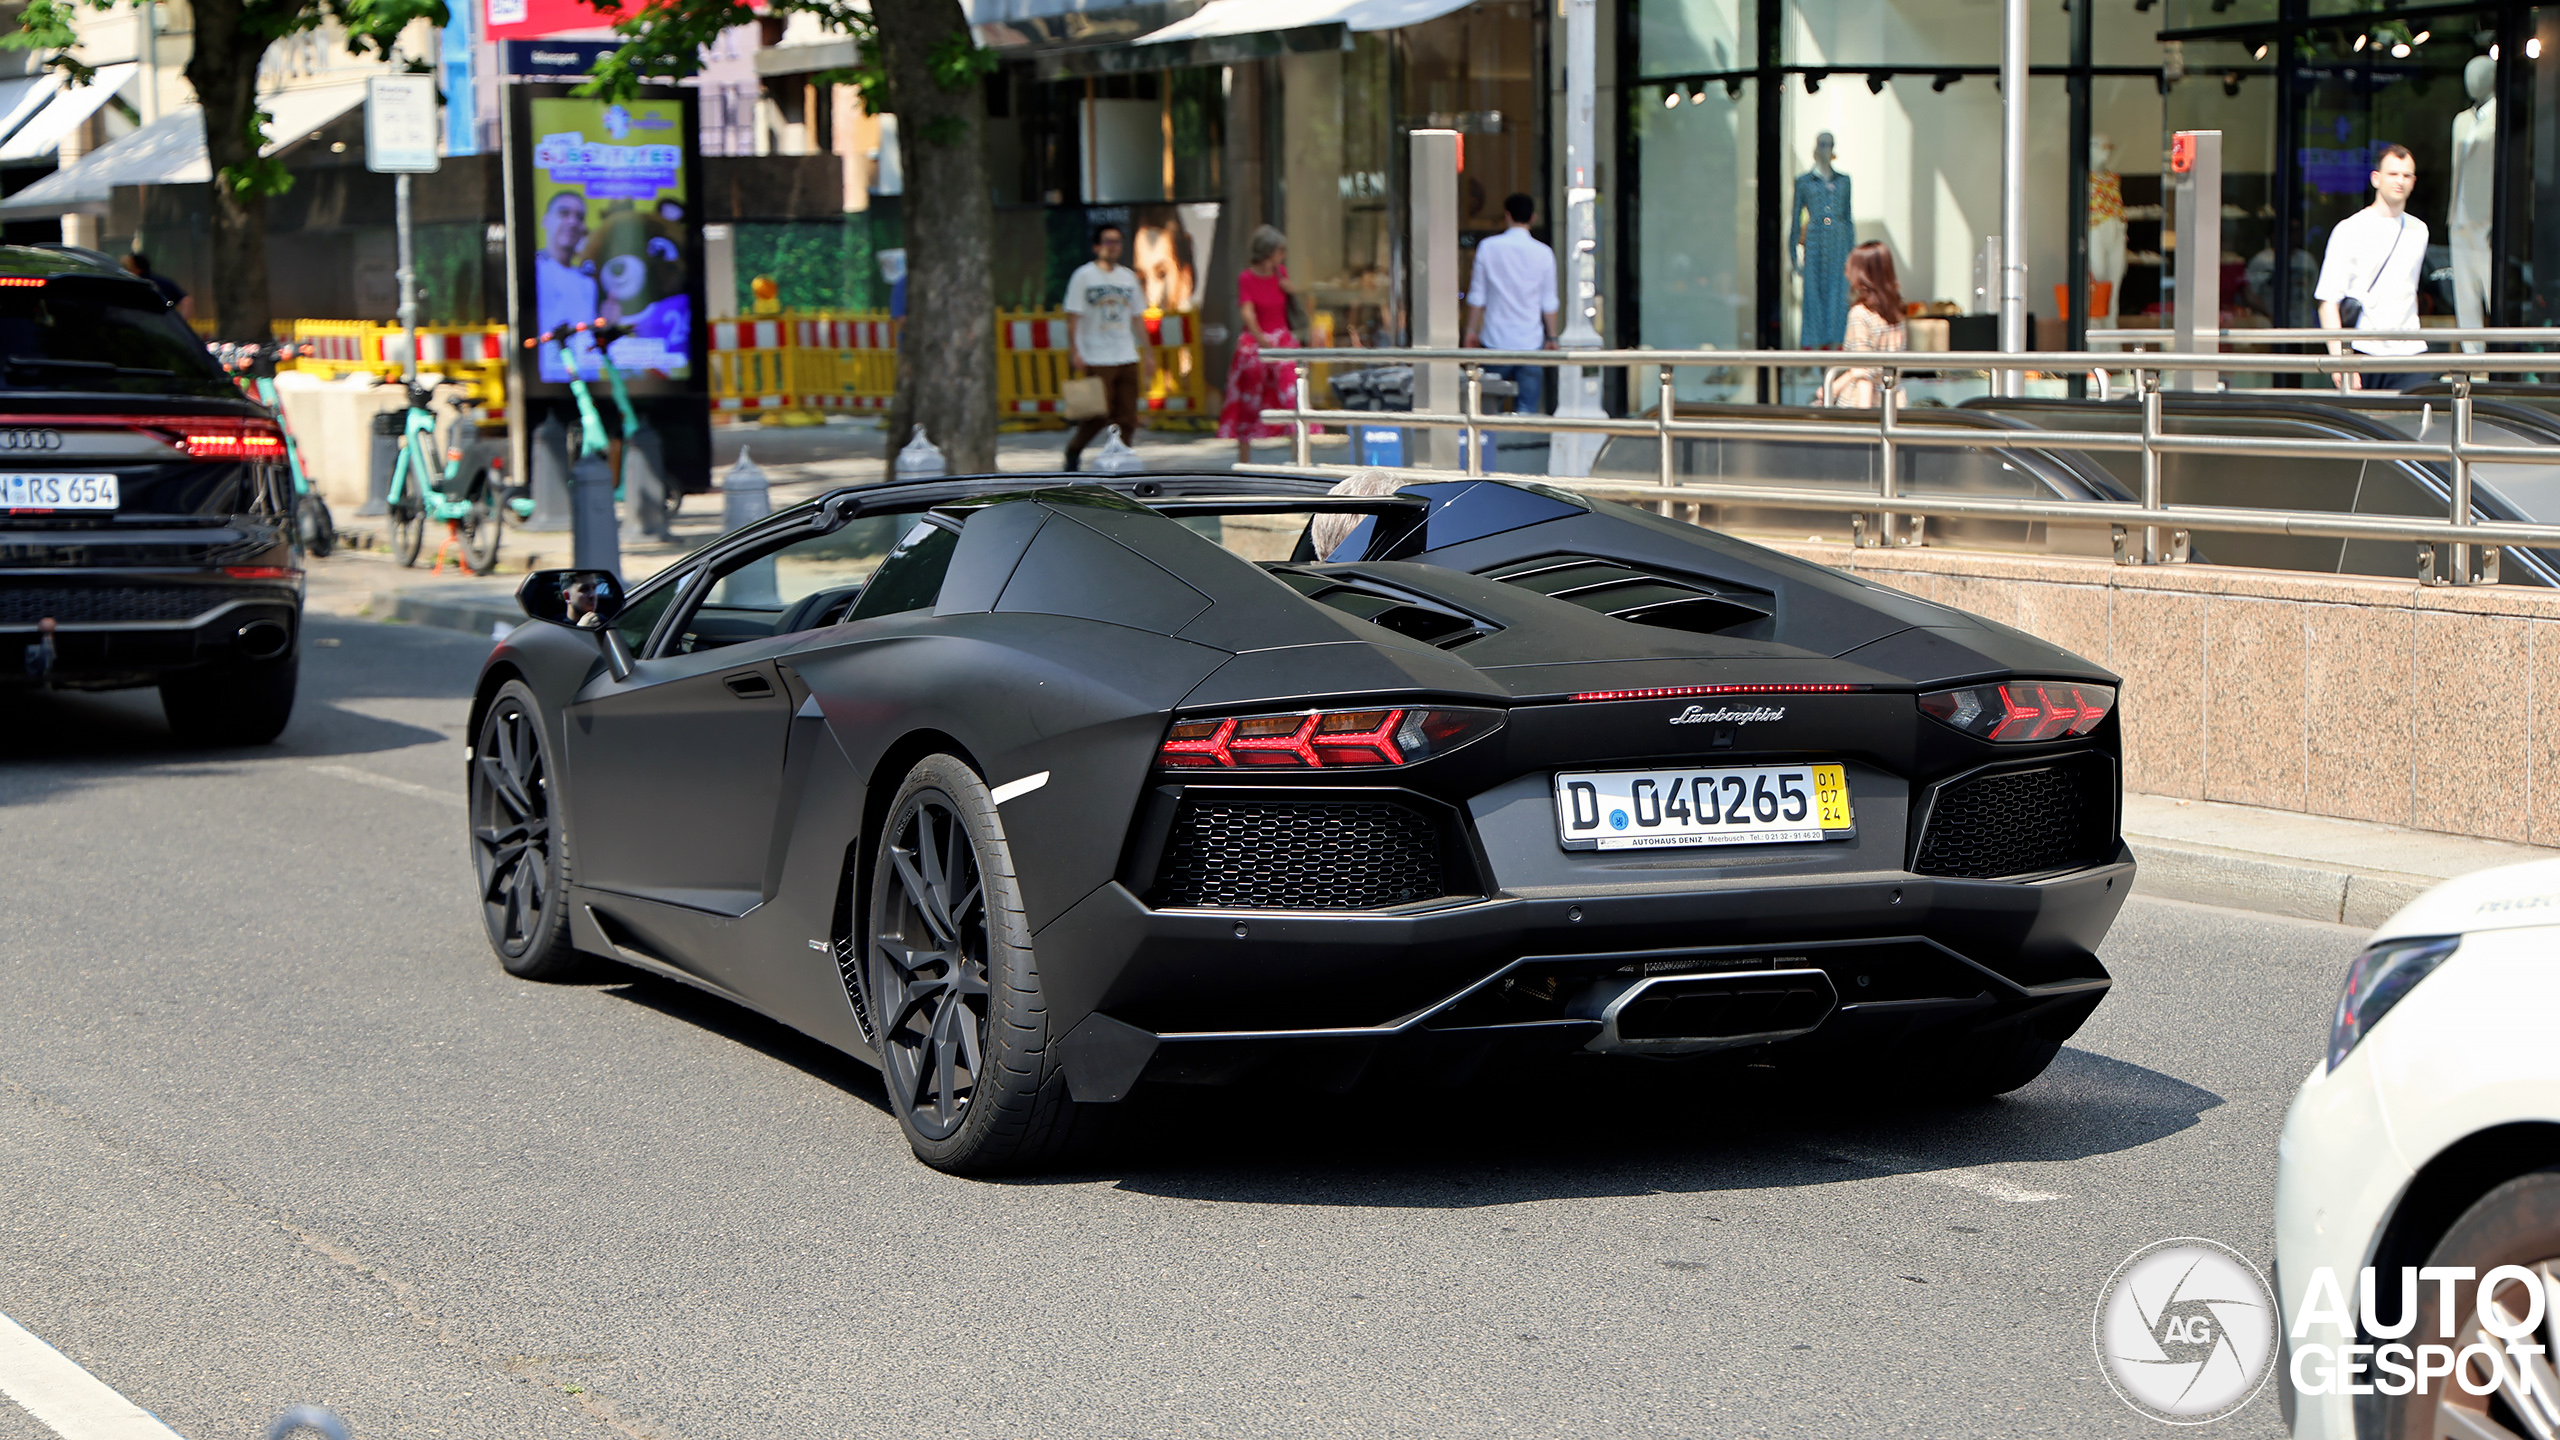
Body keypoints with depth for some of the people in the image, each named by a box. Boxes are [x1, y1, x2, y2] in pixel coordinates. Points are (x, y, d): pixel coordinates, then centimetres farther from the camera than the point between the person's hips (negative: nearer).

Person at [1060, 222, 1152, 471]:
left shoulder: (1128, 277, 15)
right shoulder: (1083, 276, -1)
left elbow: (1137, 318, 19)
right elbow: (1073, 318, -5)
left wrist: (1147, 354, 15)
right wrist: (1074, 352, -15)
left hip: (1127, 358, 5)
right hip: (1097, 359, -5)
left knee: (1127, 417, 0)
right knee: (1101, 413, -6)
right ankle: (1073, 449, 17)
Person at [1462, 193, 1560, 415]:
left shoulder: (1488, 247, -1)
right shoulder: (1543, 253, -2)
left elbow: (1477, 296, 3)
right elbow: (1549, 302, 2)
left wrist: (1471, 330, 12)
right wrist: (1551, 337, 11)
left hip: (1495, 339, 0)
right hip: (1531, 342, 0)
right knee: (1528, 407, 1)